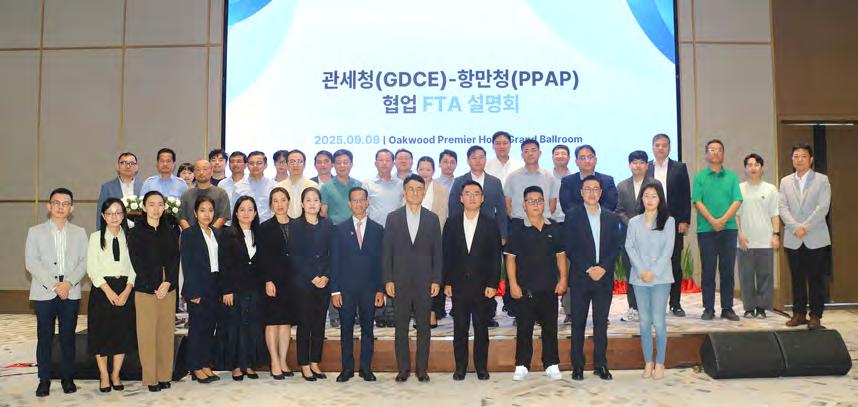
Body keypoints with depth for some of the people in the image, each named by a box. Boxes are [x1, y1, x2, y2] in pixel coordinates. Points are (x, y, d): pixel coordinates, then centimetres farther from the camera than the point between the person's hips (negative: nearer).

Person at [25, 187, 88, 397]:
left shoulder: (79, 233, 10)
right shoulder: (35, 231, 6)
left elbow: (83, 262, 3)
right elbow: (31, 262, -3)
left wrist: (69, 283, -13)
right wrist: (54, 285, -12)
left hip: (71, 293, 1)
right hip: (44, 293, -1)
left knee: (68, 337, 6)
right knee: (44, 338, 3)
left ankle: (67, 378, 16)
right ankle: (44, 380, 12)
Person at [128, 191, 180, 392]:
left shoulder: (170, 233, 11)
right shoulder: (136, 232, 1)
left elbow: (175, 260, 5)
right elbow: (137, 262, -4)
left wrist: (167, 283, -9)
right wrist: (154, 288, -10)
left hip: (168, 289, 3)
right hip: (145, 290, -3)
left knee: (166, 333, 5)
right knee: (147, 334, -1)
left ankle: (165, 376, 13)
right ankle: (151, 378, 7)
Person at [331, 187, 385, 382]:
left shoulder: (378, 230, 7)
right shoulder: (340, 229, 5)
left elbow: (381, 261, 5)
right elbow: (335, 262, 2)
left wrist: (381, 290, -2)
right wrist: (335, 290, -4)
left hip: (369, 288, 0)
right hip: (346, 288, 0)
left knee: (367, 329, 6)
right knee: (346, 329, 5)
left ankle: (366, 368, 16)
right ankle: (347, 368, 15)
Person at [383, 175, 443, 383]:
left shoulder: (432, 219, 6)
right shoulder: (393, 217, 5)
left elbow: (437, 251, 5)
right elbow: (386, 251, 3)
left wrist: (436, 280, -2)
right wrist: (388, 280, -4)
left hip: (424, 281, 0)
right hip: (400, 281, 0)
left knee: (423, 328, 5)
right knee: (401, 328, 5)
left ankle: (422, 369, 15)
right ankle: (403, 369, 15)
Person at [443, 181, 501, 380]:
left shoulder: (490, 224, 3)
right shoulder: (451, 224, 6)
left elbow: (496, 256, 1)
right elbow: (446, 255, 5)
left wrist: (492, 284, -6)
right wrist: (446, 282, -1)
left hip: (482, 285, -1)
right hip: (458, 285, 1)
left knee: (481, 328, 5)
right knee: (460, 328, 5)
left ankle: (481, 367, 16)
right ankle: (460, 367, 15)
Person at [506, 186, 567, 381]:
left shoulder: (553, 230, 6)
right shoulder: (518, 232, -1)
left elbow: (561, 256, 10)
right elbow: (510, 258, -2)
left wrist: (563, 279, 1)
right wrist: (513, 284, -8)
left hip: (550, 288, 2)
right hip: (526, 289, -2)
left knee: (550, 327, 9)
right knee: (524, 328, 3)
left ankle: (551, 365, 19)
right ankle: (521, 366, 12)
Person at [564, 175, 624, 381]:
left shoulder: (612, 218, 9)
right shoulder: (572, 217, 1)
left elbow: (616, 247, 3)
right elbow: (569, 248, -5)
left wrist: (603, 268, -12)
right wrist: (588, 269, -13)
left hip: (604, 277, 2)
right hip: (580, 278, -2)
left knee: (601, 323, 7)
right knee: (578, 323, 4)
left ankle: (600, 365, 16)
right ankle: (577, 366, 12)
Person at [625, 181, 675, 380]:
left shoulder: (668, 221, 2)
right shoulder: (634, 222, 7)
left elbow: (668, 249, -4)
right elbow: (630, 248, 1)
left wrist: (654, 272, -12)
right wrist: (641, 271, -10)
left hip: (661, 277, -2)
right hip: (639, 278, 2)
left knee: (658, 321, -4)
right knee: (644, 321, 5)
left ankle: (660, 363, 9)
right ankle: (648, 362, 13)